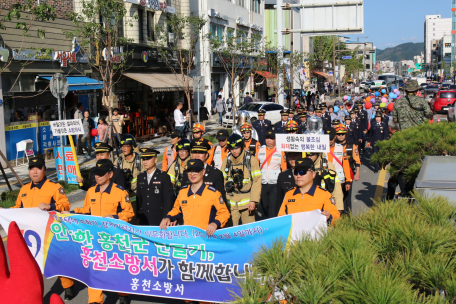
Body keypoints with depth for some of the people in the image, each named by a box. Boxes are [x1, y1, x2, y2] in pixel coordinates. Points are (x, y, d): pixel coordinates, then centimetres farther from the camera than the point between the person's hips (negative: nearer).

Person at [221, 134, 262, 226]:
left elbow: (257, 181, -1)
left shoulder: (251, 160, 0)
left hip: (247, 202, -2)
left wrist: (253, 200, -8)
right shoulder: (226, 161, 8)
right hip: (231, 203, 2)